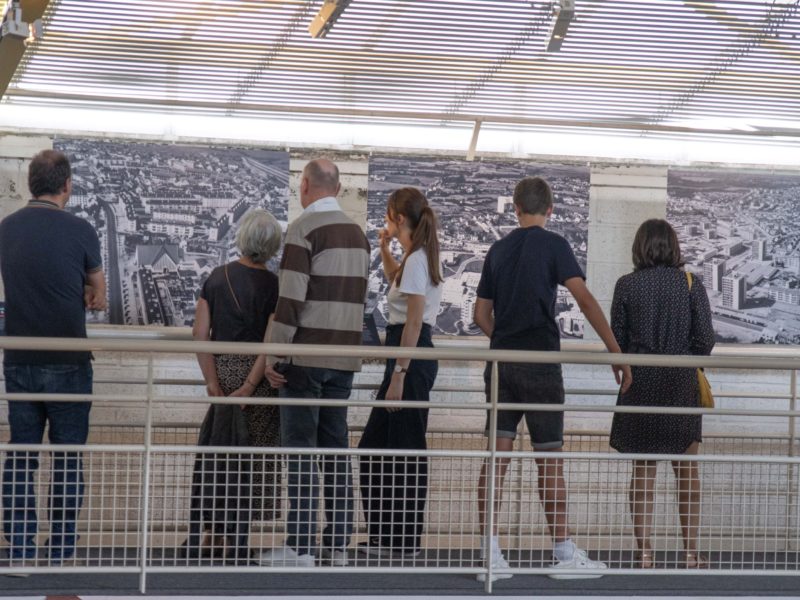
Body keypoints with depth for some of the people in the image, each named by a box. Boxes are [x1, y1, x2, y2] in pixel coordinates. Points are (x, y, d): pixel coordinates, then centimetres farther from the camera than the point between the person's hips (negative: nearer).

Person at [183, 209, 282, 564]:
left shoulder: (218, 277, 3)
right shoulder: (272, 286, -8)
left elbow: (200, 333, -1)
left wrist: (212, 382, -2)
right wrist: (249, 385, -13)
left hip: (222, 370, 4)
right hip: (256, 375, -4)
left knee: (215, 457, 13)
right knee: (249, 461, 5)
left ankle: (209, 533, 14)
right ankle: (235, 539, 7)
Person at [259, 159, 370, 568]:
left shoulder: (304, 230, -10)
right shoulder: (358, 234, 14)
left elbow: (291, 298, -15)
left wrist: (273, 356, -11)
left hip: (306, 357, -7)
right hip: (345, 358, 7)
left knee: (300, 450, -5)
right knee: (335, 448, 10)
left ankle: (301, 546, -7)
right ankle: (338, 544, 11)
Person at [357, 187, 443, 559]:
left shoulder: (416, 259, -14)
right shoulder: (419, 257, 15)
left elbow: (414, 321, -19)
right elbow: (397, 283, 40)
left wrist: (399, 374, -21)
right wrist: (385, 250, 26)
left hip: (411, 355, -10)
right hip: (410, 352, 10)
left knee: (405, 450, -3)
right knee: (375, 446, 13)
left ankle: (405, 540, 3)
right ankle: (386, 534, 18)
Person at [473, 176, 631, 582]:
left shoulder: (498, 249, 12)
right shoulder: (553, 245, -3)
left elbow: (481, 314, 15)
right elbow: (584, 299, -13)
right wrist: (615, 351, -14)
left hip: (500, 362, 5)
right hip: (540, 361, -5)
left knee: (497, 454, 2)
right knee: (549, 458, 0)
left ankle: (489, 552, -2)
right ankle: (563, 552, 4)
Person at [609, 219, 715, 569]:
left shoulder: (627, 285, -3)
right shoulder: (690, 284, -3)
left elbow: (617, 339, 0)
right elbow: (705, 338, -5)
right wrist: (688, 365, 11)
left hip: (639, 383, 0)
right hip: (681, 384, 0)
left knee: (643, 469, 6)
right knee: (687, 469, 8)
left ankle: (644, 553, 4)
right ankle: (690, 551, 8)